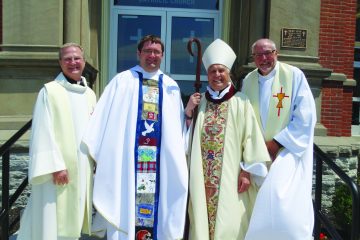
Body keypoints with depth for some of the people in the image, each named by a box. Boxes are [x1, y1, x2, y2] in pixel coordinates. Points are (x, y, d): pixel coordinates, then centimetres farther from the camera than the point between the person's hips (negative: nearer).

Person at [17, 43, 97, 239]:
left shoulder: (90, 94, 11)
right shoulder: (50, 91, -6)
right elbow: (44, 132, -12)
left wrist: (97, 161, 12)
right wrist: (55, 165, -18)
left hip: (83, 168, 6)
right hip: (58, 168, -5)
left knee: (72, 220, 14)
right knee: (53, 219, 0)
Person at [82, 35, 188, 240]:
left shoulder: (171, 86, 12)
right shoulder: (122, 80, 2)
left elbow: (179, 125, 14)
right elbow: (104, 117, -3)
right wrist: (94, 150, -7)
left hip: (162, 160, 3)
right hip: (127, 158, -3)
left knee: (157, 205, 7)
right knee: (127, 204, 2)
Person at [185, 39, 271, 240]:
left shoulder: (240, 102, -2)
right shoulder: (199, 101, 9)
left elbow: (250, 137, -5)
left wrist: (246, 170, -10)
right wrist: (188, 113, -4)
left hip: (230, 176, -3)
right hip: (202, 178, 3)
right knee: (202, 223, 7)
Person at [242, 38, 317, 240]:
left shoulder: (294, 75, -8)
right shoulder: (248, 81, 6)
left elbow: (306, 117, -12)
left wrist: (277, 142, -14)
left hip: (288, 149, -4)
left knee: (282, 203, -17)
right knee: (259, 205, 5)